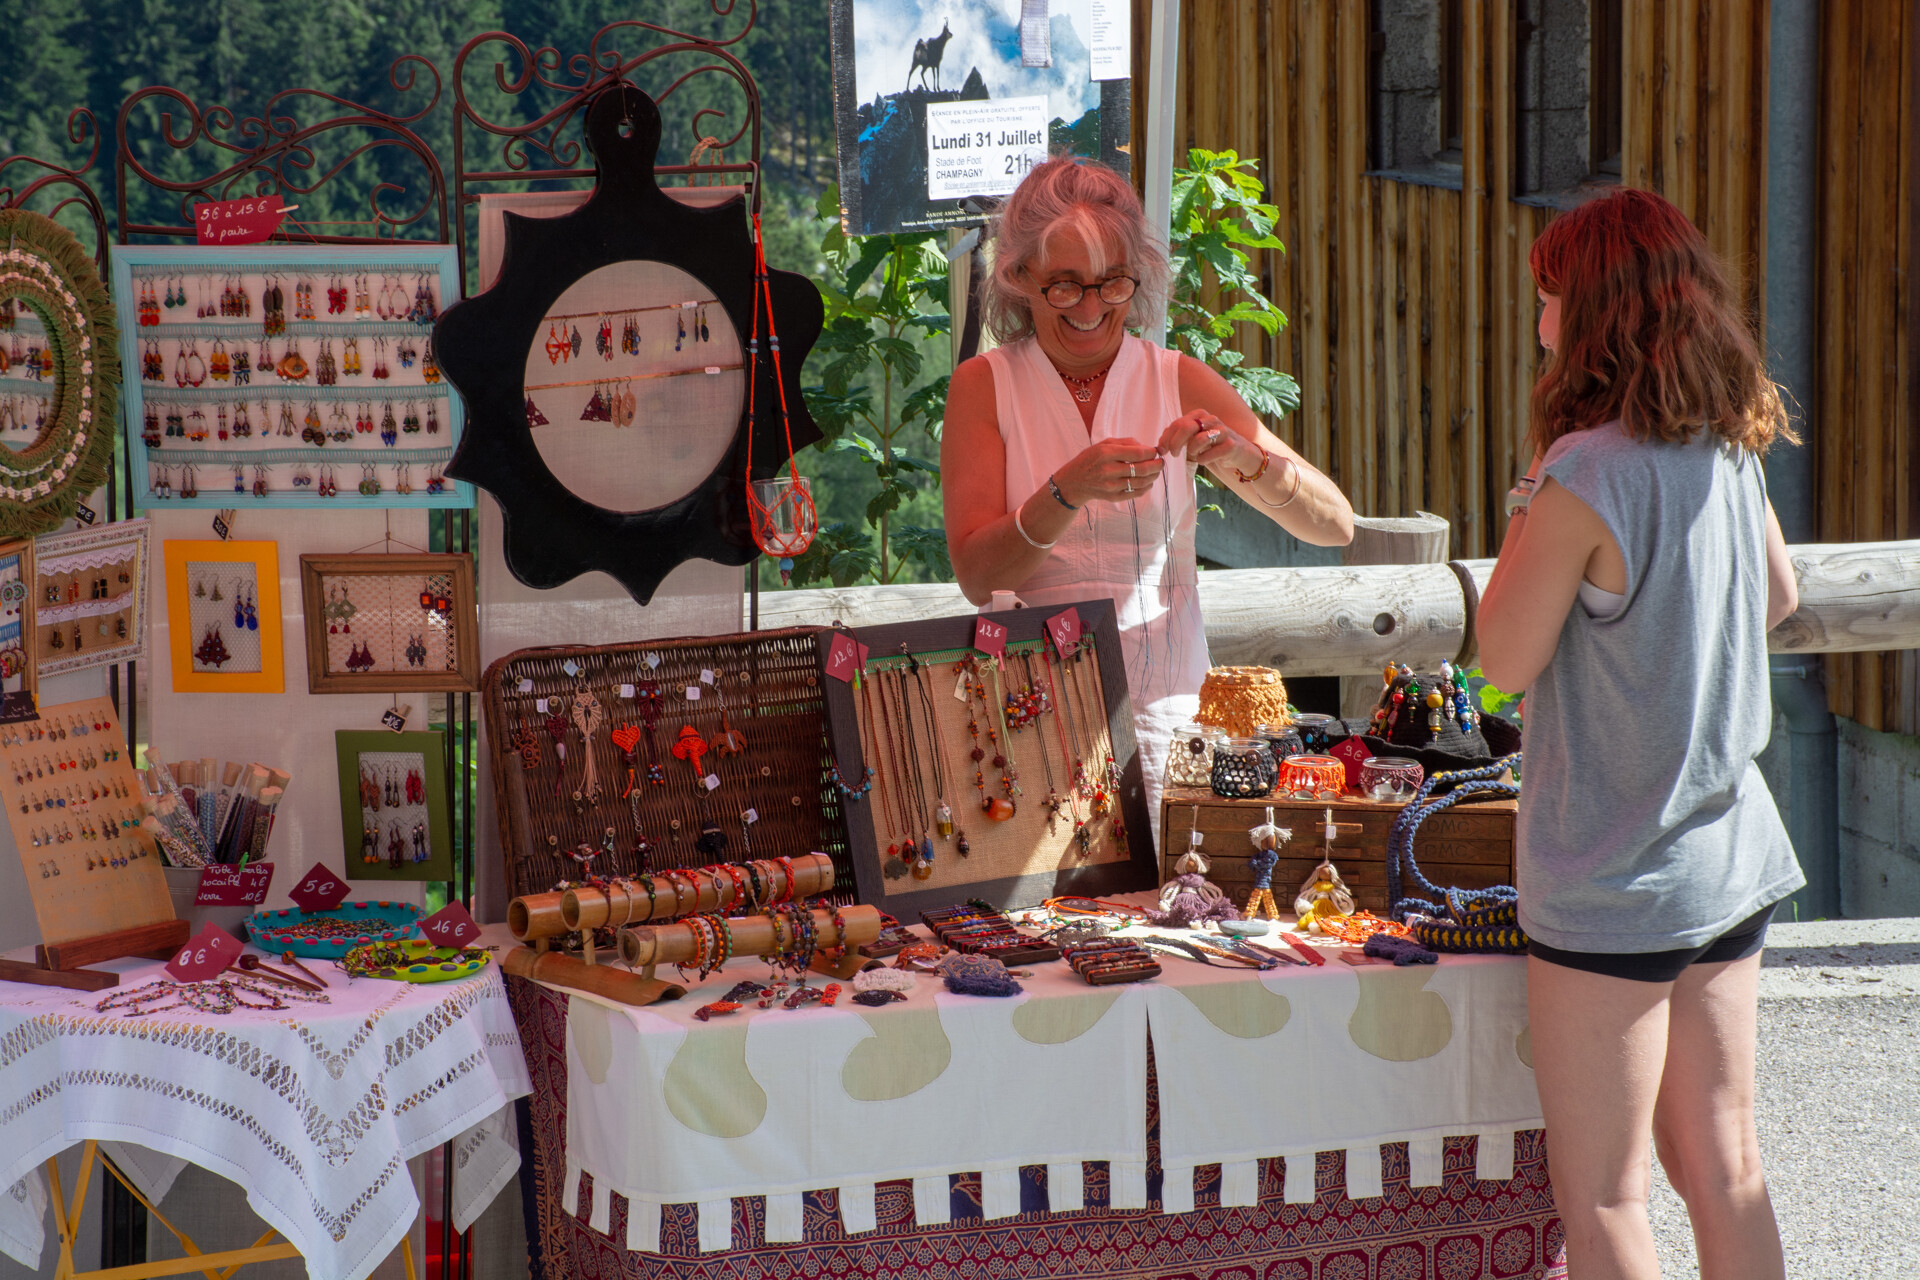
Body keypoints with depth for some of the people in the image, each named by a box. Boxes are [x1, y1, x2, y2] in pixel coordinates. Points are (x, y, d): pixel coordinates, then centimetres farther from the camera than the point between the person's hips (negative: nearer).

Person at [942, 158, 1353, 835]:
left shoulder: (1181, 383, 7)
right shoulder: (983, 386, 4)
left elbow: (1336, 526, 4)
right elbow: (976, 576, -6)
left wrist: (1243, 457, -14)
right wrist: (1068, 492, -21)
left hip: (1161, 720, 1)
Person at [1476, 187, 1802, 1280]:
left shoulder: (1585, 473, -20)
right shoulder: (1733, 452, 3)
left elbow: (1506, 656, -11)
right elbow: (1778, 596, 20)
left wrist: (1528, 505, -4)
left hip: (1614, 884, -7)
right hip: (1733, 861, 7)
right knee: (1722, 1169, 14)